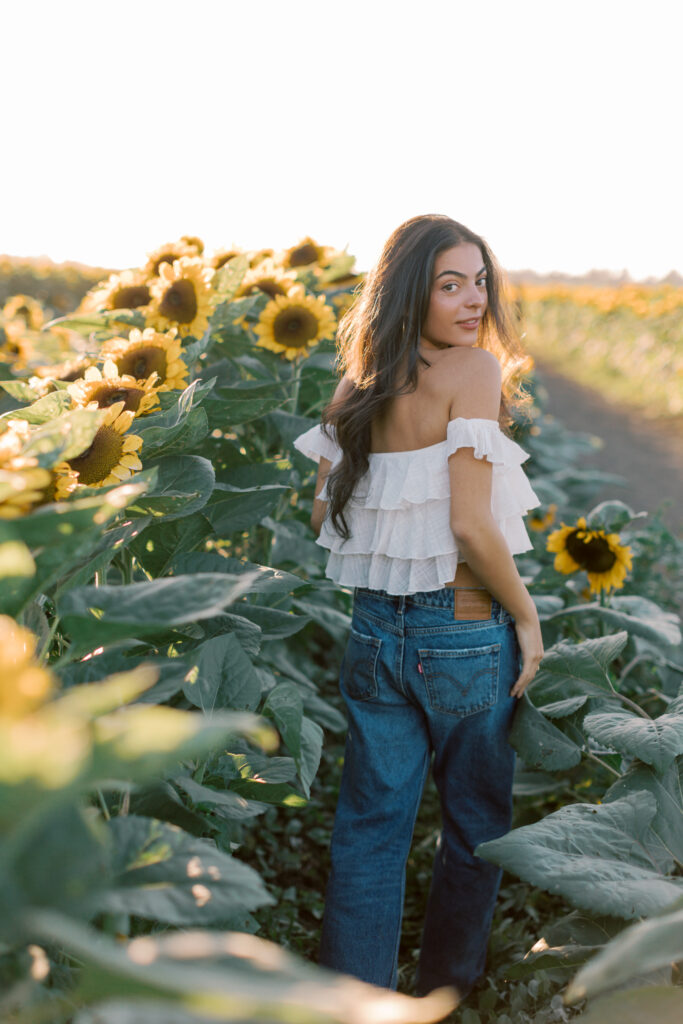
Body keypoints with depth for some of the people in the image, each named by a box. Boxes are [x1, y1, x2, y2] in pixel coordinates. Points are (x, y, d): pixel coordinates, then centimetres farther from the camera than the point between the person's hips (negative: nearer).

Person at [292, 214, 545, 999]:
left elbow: (324, 513, 7)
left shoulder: (355, 383, 4)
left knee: (369, 826, 13)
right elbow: (472, 525, -21)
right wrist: (527, 615, -8)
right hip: (465, 636, -5)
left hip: (374, 629, 5)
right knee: (475, 823, 18)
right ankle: (445, 987, 38)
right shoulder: (474, 369, -15)